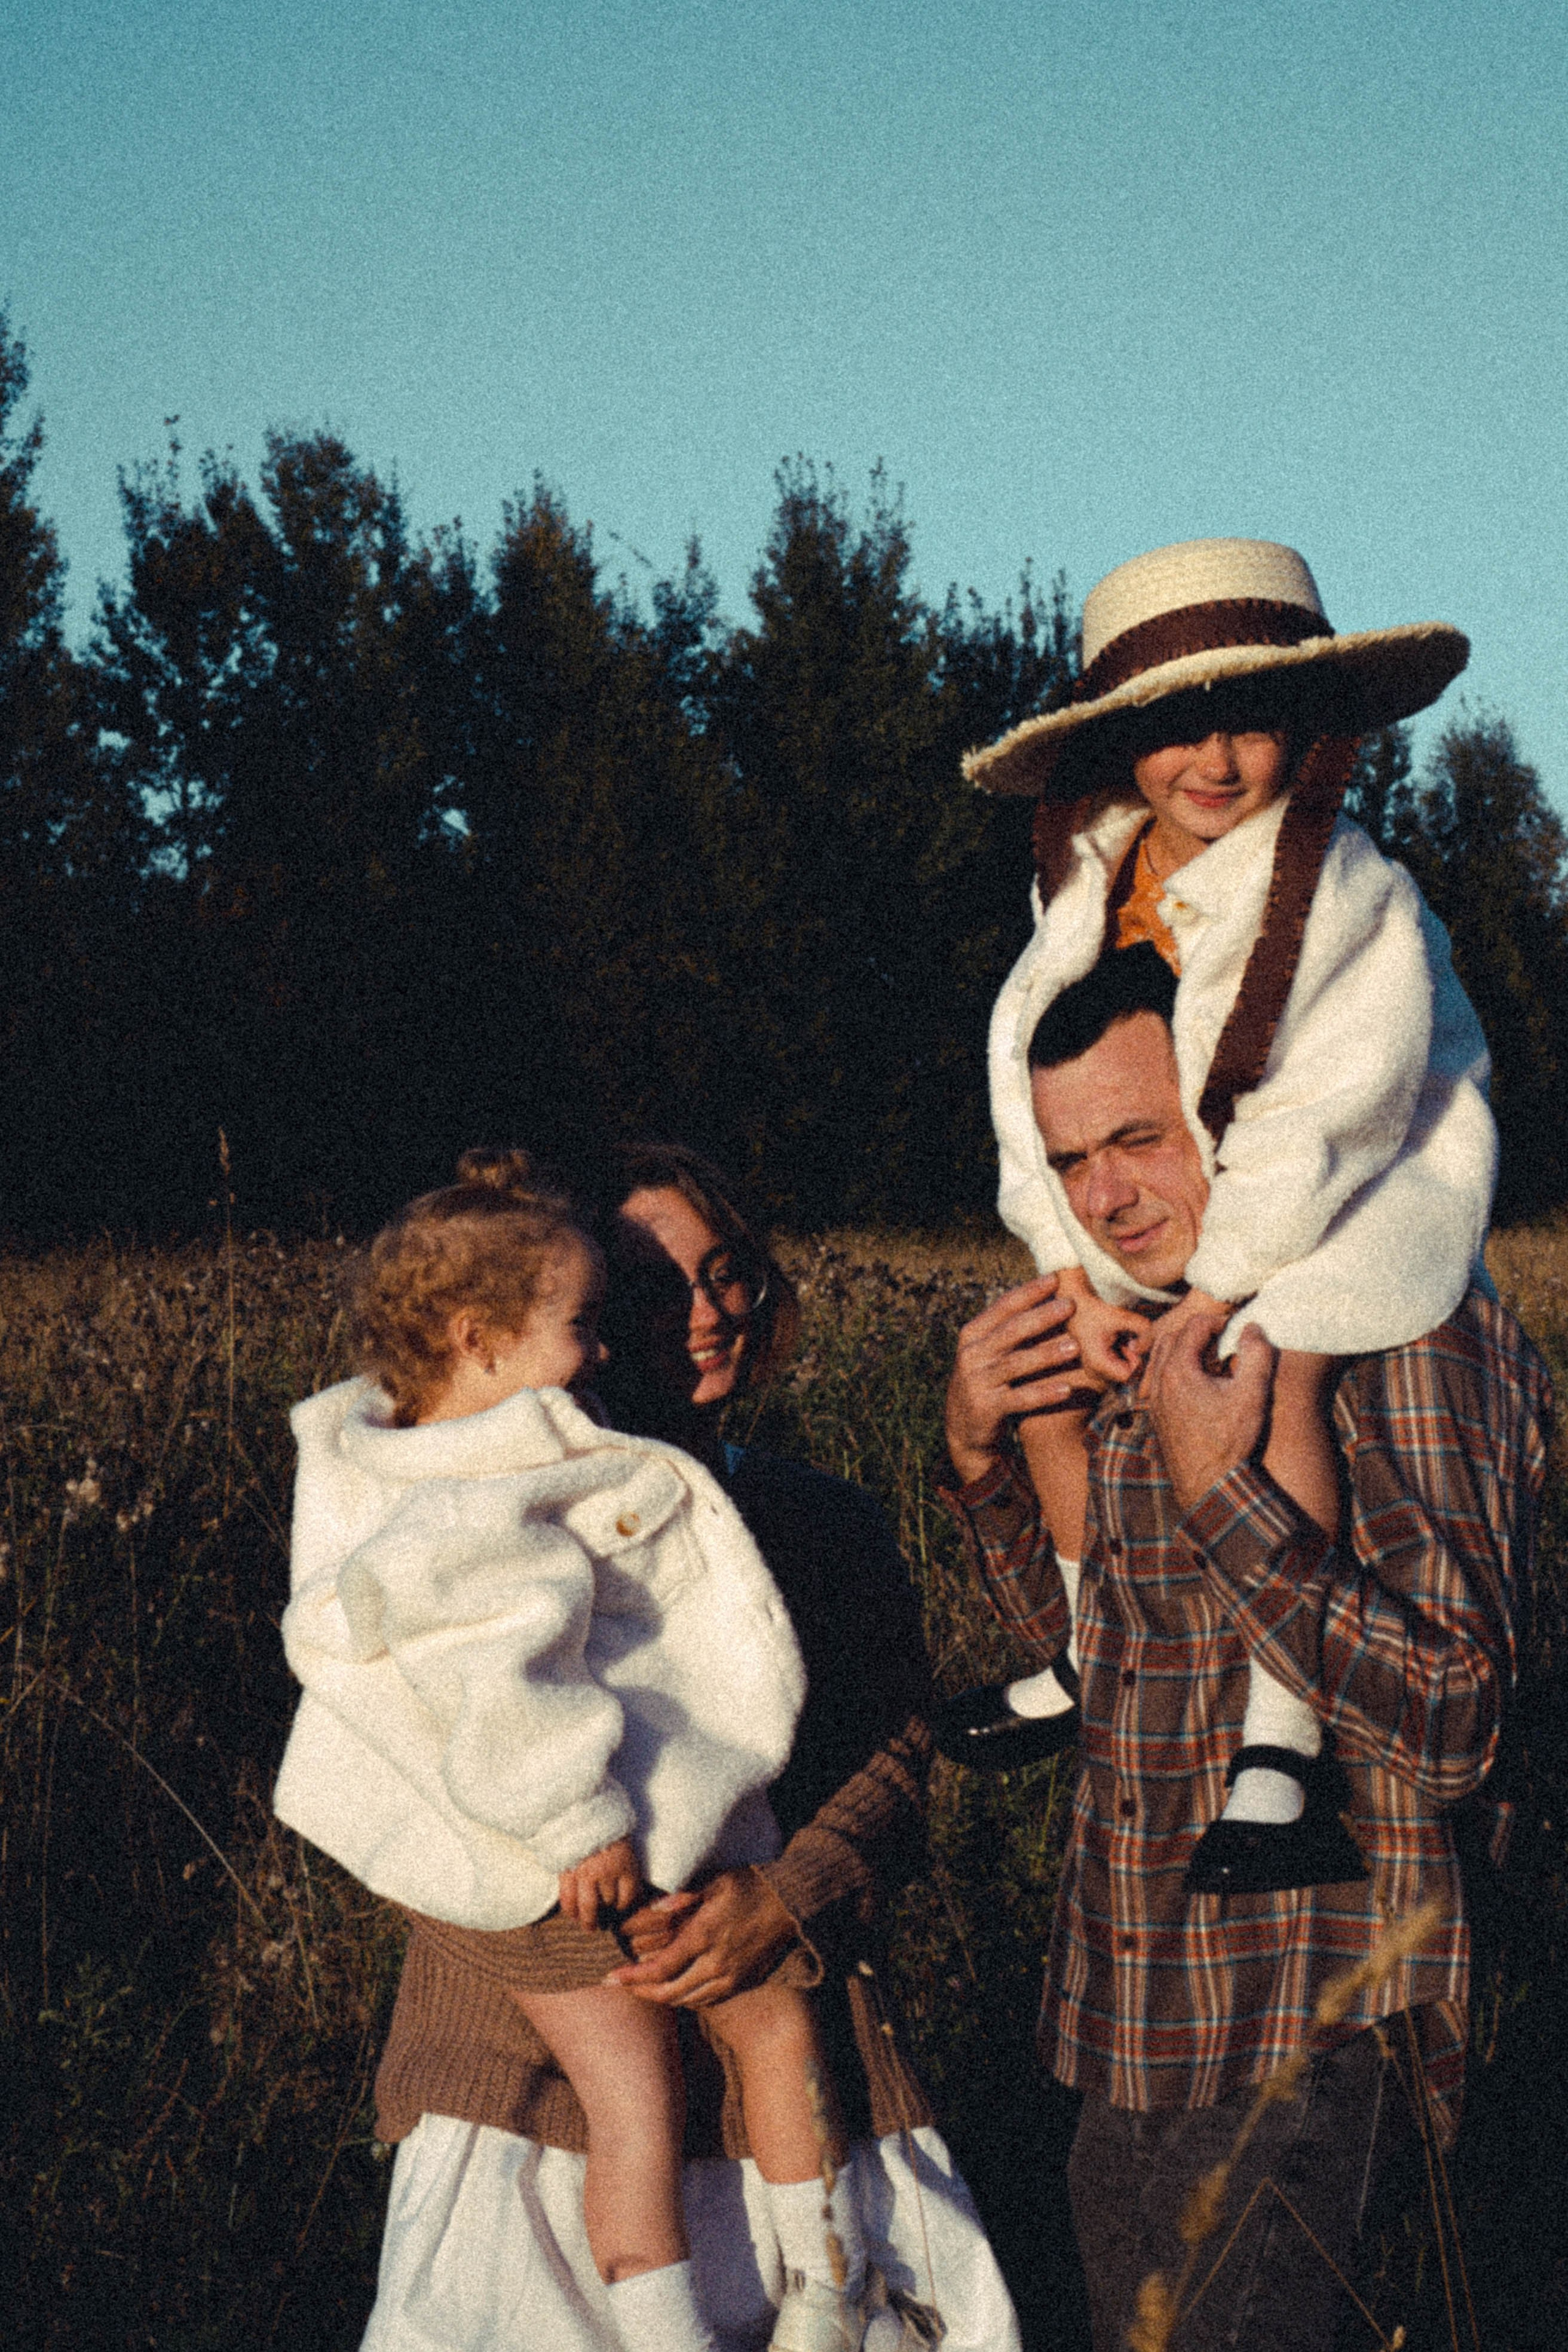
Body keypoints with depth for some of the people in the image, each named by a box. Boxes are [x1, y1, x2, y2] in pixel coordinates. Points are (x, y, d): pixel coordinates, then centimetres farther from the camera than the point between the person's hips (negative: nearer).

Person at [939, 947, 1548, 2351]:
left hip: (1305, 2026, -8)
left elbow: (1452, 1720, -23)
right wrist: (980, 1455, 1)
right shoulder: (1132, 1349, 9)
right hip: (1134, 2010, 8)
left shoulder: (1404, 1337, -16)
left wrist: (1217, 1489, -28)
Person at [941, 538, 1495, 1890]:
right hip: (1171, 1204, 7)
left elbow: (1329, 1118, -25)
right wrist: (1082, 1280, -11)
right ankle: (1099, 1663, 24)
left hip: (1359, 1196, -7)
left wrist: (1215, 1294, -23)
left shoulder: (1349, 894, -23)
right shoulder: (1091, 886, -4)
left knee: (1268, 1378, -30)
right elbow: (1034, 1079, -2)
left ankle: (1282, 1742, -28)